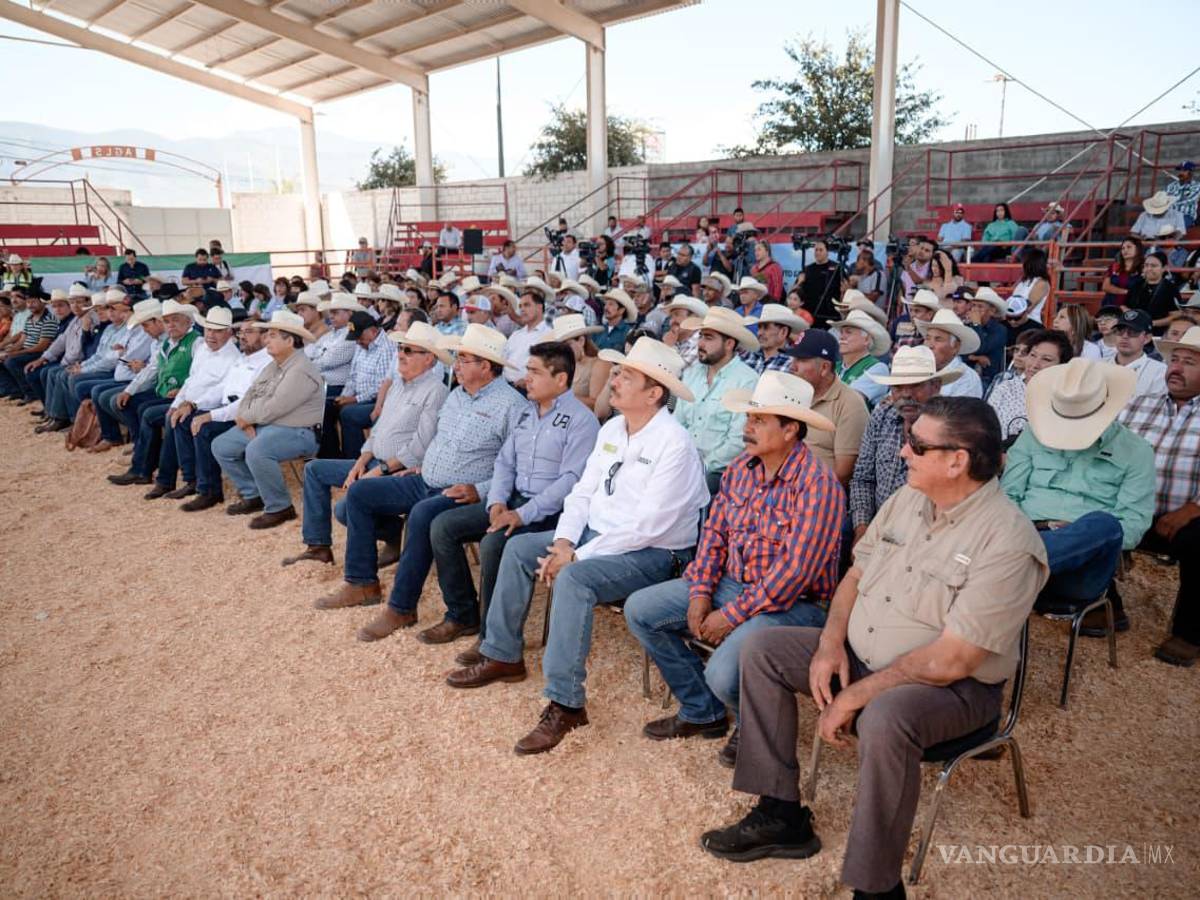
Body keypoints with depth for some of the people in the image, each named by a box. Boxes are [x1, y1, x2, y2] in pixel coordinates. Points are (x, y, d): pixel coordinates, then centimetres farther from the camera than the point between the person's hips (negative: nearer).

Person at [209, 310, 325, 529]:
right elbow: (250, 395, 15)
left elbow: (271, 409, -23)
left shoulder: (301, 371, -19)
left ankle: (280, 508, -17)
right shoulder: (272, 366, 14)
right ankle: (253, 495, 17)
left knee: (256, 451, -35)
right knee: (220, 446, 7)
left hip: (297, 432, -10)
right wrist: (246, 422, -4)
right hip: (262, 427, 10)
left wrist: (246, 418, -7)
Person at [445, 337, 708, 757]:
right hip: (597, 534, 9)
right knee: (518, 548, 4)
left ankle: (565, 703, -23)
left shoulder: (674, 445, -21)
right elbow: (583, 492, 9)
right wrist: (563, 542, -8)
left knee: (573, 578, -33)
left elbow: (646, 527, -25)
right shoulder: (611, 428, 5)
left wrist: (577, 557, -22)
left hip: (654, 553, -9)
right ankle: (502, 657, 16)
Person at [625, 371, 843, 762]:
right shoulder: (741, 466, 3)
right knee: (639, 610, 0)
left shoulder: (817, 484, -21)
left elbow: (795, 572, -24)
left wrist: (732, 616, -20)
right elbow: (714, 531, 8)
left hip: (793, 603, -8)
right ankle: (702, 712, 15)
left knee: (723, 674, -30)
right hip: (729, 584, 8)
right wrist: (700, 593, -5)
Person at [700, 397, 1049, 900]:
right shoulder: (908, 498, 0)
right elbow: (856, 574, 9)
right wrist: (831, 643, -7)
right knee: (763, 650, 0)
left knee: (884, 721, -38)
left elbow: (951, 660, -27)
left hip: (952, 686, -8)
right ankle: (781, 816, 6)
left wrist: (854, 697, -22)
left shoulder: (1007, 543, -25)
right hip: (861, 653, 8)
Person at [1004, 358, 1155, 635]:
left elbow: (1133, 525, 3)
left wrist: (1082, 534, -13)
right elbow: (1008, 495, 10)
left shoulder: (1135, 451, 11)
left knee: (1102, 525, -38)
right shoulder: (1034, 435, 16)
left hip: (1084, 561, 0)